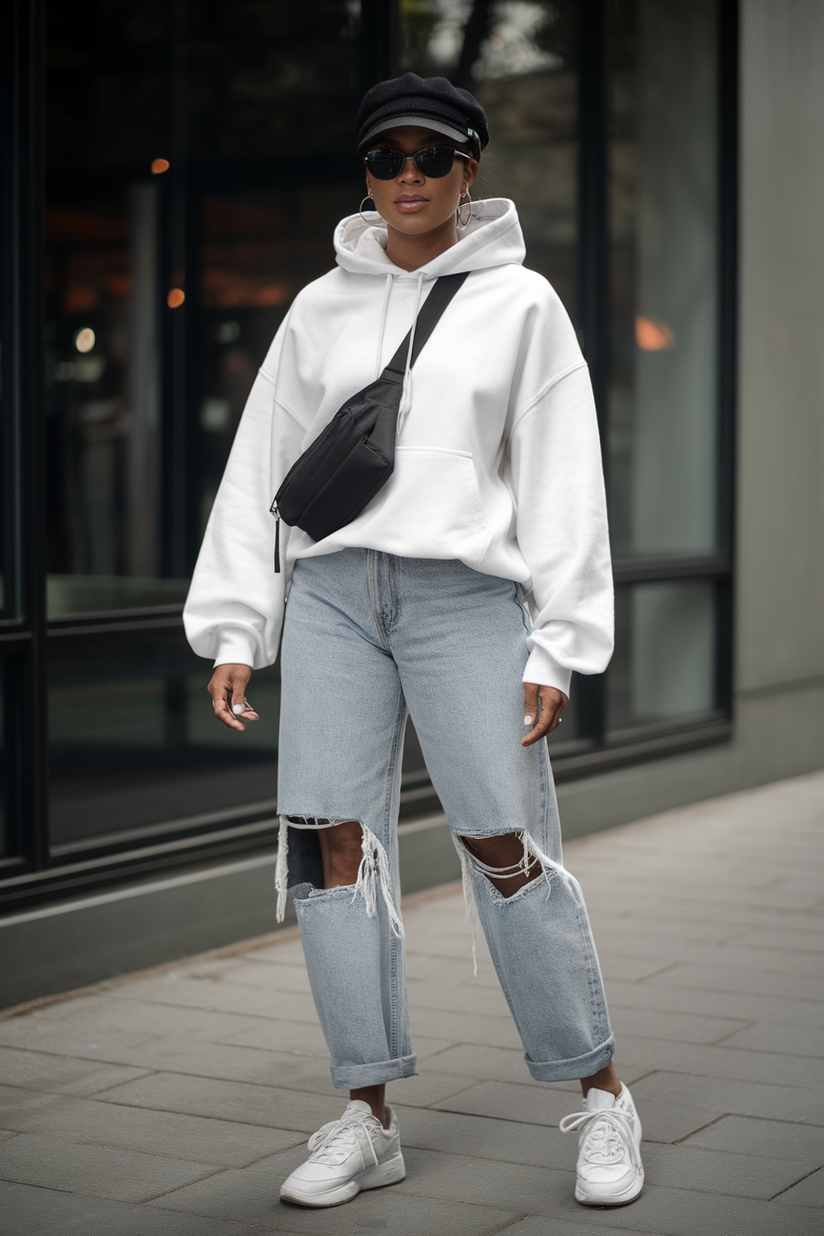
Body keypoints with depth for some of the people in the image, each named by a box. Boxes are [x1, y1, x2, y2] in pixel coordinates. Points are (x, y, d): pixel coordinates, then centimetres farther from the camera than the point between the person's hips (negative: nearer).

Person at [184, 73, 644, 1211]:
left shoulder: (519, 303, 6)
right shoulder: (320, 309, 13)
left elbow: (563, 480, 3)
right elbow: (260, 471, 14)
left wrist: (560, 645, -4)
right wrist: (233, 630, 8)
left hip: (465, 595, -3)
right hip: (331, 594, 3)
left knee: (506, 849, -5)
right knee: (334, 846, -2)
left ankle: (602, 1098, 12)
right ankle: (369, 1120, 9)